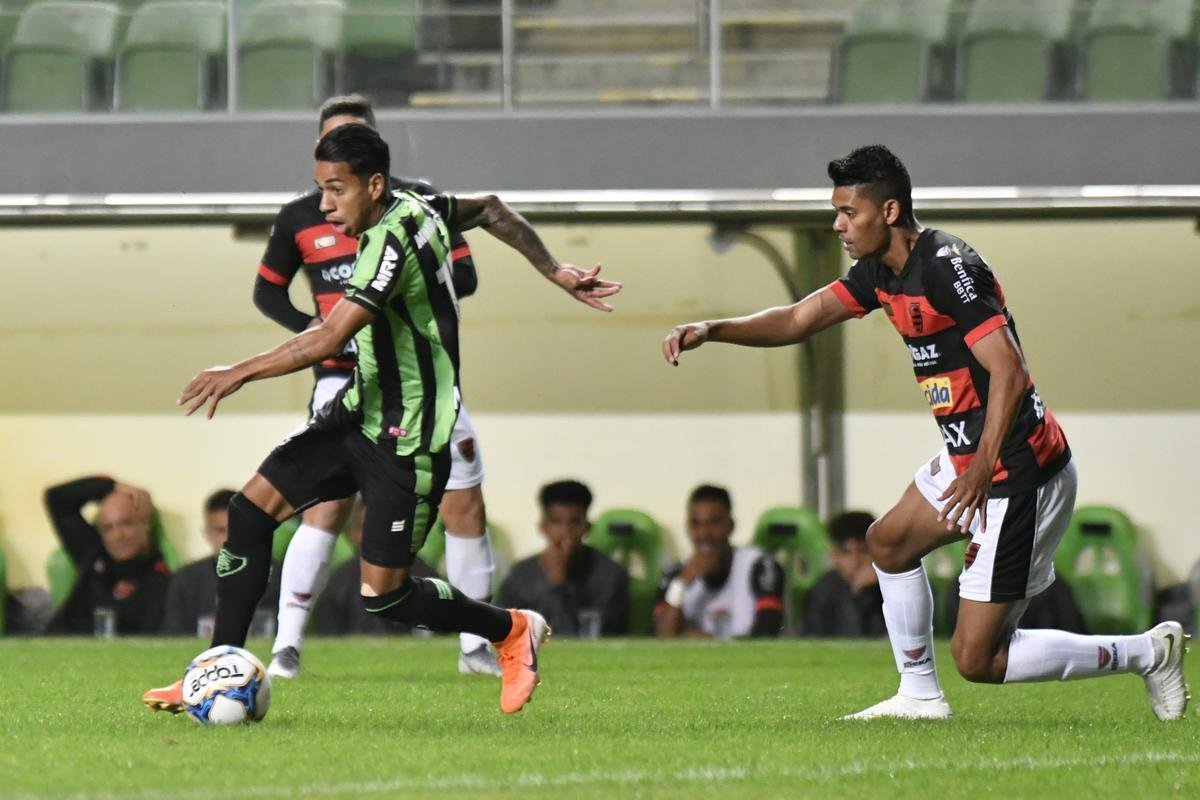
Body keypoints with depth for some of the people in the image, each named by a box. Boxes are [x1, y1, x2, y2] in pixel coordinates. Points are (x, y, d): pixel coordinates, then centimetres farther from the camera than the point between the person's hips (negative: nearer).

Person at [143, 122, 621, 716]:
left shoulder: (392, 241, -26)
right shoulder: (417, 207, 2)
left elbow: (327, 341, -33)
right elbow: (490, 210, 20)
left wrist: (239, 373, -26)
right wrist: (556, 273, 28)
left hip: (408, 439, -10)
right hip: (361, 411, 10)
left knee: (382, 593, -4)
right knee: (251, 508, 0)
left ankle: (512, 631, 21)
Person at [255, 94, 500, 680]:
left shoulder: (418, 201, 1)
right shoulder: (300, 218, 3)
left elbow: (465, 276, 1)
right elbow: (266, 290, 13)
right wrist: (311, 329, -5)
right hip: (343, 377, -1)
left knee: (465, 504, 0)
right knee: (326, 506, -15)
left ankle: (476, 647, 14)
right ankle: (286, 646, -11)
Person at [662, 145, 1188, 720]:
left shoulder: (946, 266, -21)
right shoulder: (882, 271, 9)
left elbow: (1008, 370, -26)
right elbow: (798, 321, 13)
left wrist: (982, 470, -32)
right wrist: (710, 331, 0)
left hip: (1019, 473, -10)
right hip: (967, 459, 10)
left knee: (977, 660, -7)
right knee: (889, 542, 30)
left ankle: (1147, 652, 2)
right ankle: (920, 695, 40)